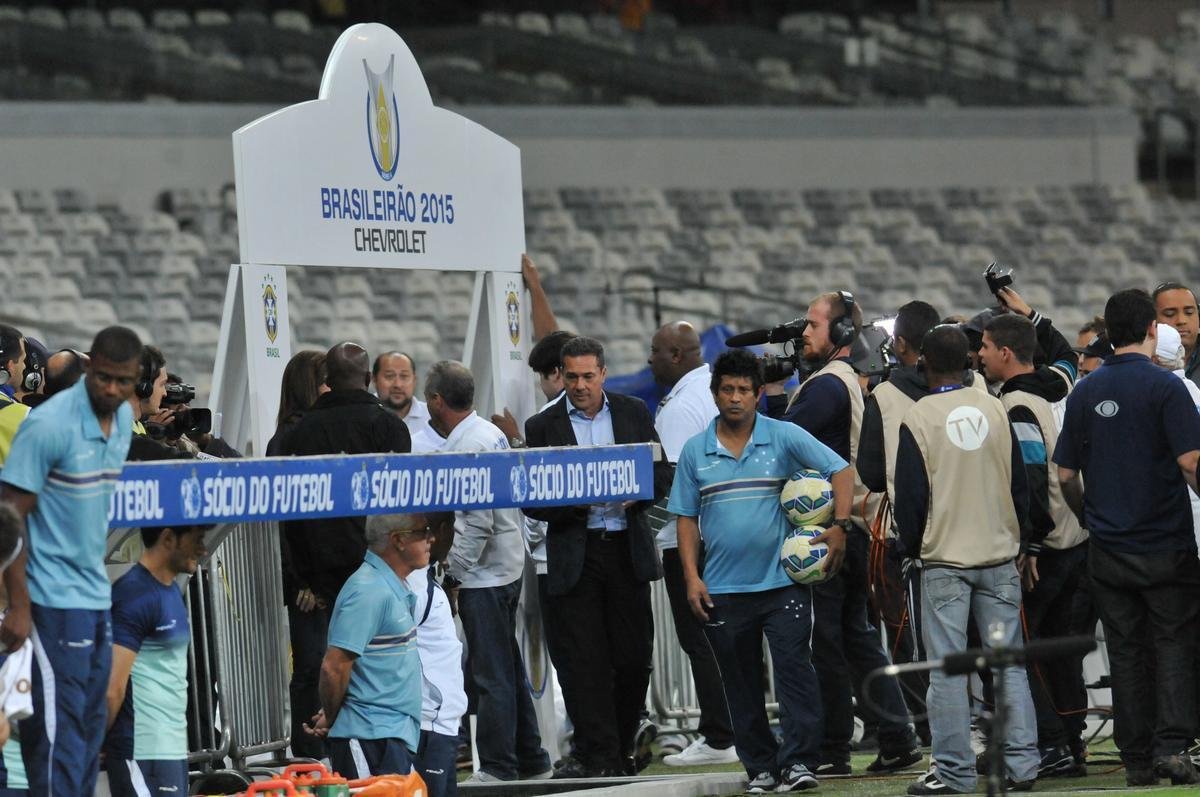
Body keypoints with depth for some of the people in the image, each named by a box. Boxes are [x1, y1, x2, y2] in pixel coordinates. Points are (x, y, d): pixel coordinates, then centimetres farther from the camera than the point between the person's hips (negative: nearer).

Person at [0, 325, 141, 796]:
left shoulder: (123, 419, 8)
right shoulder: (51, 425, -16)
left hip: (96, 598, 8)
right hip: (54, 602, -8)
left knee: (90, 724, 10)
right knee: (60, 726, -9)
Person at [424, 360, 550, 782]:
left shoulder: (466, 447, -18)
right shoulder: (491, 434, 12)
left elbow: (476, 523, -22)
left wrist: (452, 575, -15)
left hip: (482, 574, -10)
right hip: (506, 568, 10)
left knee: (491, 674, -5)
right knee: (509, 668, 16)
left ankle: (498, 767, -1)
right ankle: (530, 760, 23)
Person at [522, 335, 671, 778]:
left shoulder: (634, 413, 8)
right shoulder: (543, 426, 2)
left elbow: (661, 474, 10)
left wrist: (635, 494, -10)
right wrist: (571, 504, -18)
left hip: (627, 549, 2)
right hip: (575, 554, -2)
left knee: (634, 658, 3)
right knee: (583, 660, -7)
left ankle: (621, 748, 16)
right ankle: (596, 754, -6)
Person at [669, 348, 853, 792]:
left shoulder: (784, 438, -1)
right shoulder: (695, 451, 5)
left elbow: (840, 471, -2)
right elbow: (687, 518, 8)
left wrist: (840, 528, -12)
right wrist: (692, 578, -1)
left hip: (783, 582, -3)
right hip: (723, 588, 3)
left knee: (793, 668, -11)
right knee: (741, 685, 8)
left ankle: (798, 761, -11)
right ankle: (760, 767, 16)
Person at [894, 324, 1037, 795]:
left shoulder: (918, 419, -7)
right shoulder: (994, 410, 4)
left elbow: (909, 496, -5)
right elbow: (1020, 485, 10)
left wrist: (912, 548, 11)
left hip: (944, 560, -3)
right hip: (999, 554, 3)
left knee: (947, 667, -1)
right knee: (1008, 662, 6)